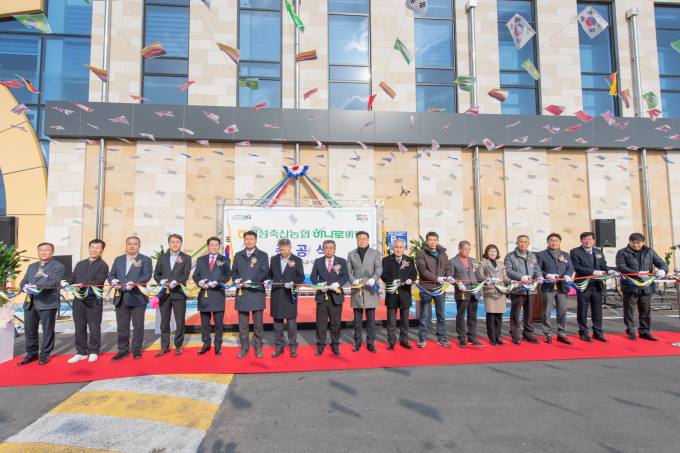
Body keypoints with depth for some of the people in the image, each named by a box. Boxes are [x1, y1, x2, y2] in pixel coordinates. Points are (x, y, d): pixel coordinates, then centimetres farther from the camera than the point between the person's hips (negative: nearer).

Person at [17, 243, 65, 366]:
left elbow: (53, 282, -14)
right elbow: (23, 282, 13)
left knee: (47, 330, 2)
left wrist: (36, 285, -25)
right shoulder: (31, 267, 20)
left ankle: (44, 354, 15)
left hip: (47, 303, -5)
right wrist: (25, 287, -9)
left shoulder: (58, 266, -1)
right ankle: (32, 353, 24)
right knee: (29, 330, 10)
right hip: (30, 303, 6)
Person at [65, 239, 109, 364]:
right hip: (78, 300, 5)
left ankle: (93, 352, 17)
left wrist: (82, 285, -27)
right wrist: (66, 283, -8)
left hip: (94, 301, -5)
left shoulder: (103, 265, -2)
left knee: (94, 328, 4)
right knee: (79, 328, 10)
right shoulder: (80, 264, 18)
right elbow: (73, 279, 14)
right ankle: (81, 352, 21)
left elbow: (97, 282, -14)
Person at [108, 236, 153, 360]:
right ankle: (123, 350, 19)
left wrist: (134, 283, -26)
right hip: (120, 298, 4)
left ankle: (136, 349, 15)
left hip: (137, 297, -4)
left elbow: (147, 275, -11)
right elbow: (111, 274, 12)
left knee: (138, 326, 3)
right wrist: (112, 280, -11)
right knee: (122, 327, 9)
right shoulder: (118, 259, 16)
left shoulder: (145, 259, 1)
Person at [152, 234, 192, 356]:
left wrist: (176, 282, -23)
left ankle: (178, 346, 16)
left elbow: (186, 275, -7)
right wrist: (161, 281, -12)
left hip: (178, 293, -2)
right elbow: (156, 274, 9)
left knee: (180, 322, 4)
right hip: (164, 293, 3)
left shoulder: (186, 258, 2)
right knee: (164, 322, 9)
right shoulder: (162, 257, 11)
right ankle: (165, 346, 19)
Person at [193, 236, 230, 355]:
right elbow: (195, 275, 7)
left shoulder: (224, 260, 5)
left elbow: (227, 276, -3)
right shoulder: (201, 260, 13)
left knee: (219, 322, 2)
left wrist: (217, 282, -20)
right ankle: (206, 343, 23)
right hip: (203, 293, 3)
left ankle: (218, 344, 14)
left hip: (218, 294, -2)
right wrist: (199, 282, -14)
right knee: (204, 322, 10)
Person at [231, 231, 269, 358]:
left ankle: (258, 348, 17)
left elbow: (264, 272, -7)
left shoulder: (263, 255, 2)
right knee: (242, 323, 8)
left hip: (257, 292, -2)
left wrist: (251, 281, -19)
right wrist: (236, 280, -9)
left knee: (258, 323, 5)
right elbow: (233, 271, 13)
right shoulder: (238, 255, 12)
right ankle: (244, 347, 20)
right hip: (241, 293, 3)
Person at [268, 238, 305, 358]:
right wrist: (268, 280, -7)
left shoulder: (297, 260, -2)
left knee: (291, 321, 4)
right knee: (277, 321, 10)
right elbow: (270, 274, 14)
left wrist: (293, 283, -21)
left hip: (290, 294, -3)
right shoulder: (274, 259, 7)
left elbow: (301, 277, -4)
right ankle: (279, 346, 22)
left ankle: (293, 347, 17)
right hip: (276, 295, 3)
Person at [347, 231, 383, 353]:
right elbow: (348, 271, 6)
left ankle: (370, 343, 15)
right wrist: (353, 280, -13)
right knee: (357, 319, 8)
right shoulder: (351, 254, 11)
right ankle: (357, 342, 19)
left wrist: (373, 279, -23)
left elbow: (379, 268, -5)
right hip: (356, 290, 1)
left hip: (370, 289, -1)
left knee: (371, 319, 4)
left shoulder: (375, 253, 6)